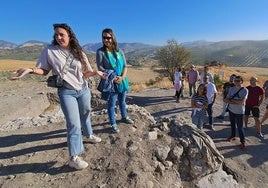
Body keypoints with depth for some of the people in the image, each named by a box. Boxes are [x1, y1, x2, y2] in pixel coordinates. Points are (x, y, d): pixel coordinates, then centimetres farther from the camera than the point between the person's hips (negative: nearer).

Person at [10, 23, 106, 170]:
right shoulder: (49, 51, -5)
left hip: (83, 90, 4)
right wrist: (30, 70, -18)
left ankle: (89, 134, 48)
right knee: (74, 124, -8)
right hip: (66, 92, -3)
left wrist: (96, 72, -14)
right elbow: (44, 70, 0)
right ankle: (74, 158, 3)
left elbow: (85, 73, 3)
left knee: (85, 115, 21)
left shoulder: (78, 52, 1)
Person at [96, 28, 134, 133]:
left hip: (122, 81, 4)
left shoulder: (119, 51, 5)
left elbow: (125, 66, 3)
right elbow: (100, 68, -11)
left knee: (122, 101, 19)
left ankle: (124, 117, 40)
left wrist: (122, 77, -14)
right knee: (111, 104, 4)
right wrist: (112, 78, -20)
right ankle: (113, 124, 19)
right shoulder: (100, 52, -6)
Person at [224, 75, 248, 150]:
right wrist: (236, 102, -18)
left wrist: (231, 100, -13)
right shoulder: (231, 89, 0)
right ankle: (232, 136, 39)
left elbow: (242, 102, -22)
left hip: (239, 112, -4)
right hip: (231, 110, 5)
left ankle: (242, 142, 16)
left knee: (240, 127, 1)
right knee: (232, 124, 20)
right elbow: (226, 100, -5)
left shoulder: (245, 90, -13)